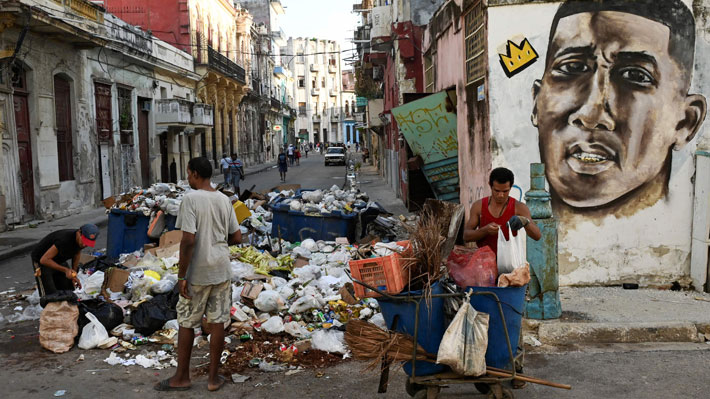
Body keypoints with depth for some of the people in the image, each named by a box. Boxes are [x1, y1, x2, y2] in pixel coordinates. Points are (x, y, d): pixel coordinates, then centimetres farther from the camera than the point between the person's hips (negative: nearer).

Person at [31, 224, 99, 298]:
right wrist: (65, 270, -39)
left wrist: (74, 275, 3)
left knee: (69, 291, 3)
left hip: (59, 260, 8)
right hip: (41, 261, -7)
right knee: (50, 295, -15)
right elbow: (44, 260, -35)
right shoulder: (64, 239, -40)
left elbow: (77, 253, 8)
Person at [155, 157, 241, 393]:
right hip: (221, 271, 5)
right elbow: (237, 238, 7)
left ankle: (182, 377, 21)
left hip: (197, 274, -4)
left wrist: (181, 276, -13)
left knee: (186, 323, 10)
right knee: (217, 322, 8)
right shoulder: (224, 200, 5)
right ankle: (213, 377, 16)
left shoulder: (190, 199, -13)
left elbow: (188, 240, -19)